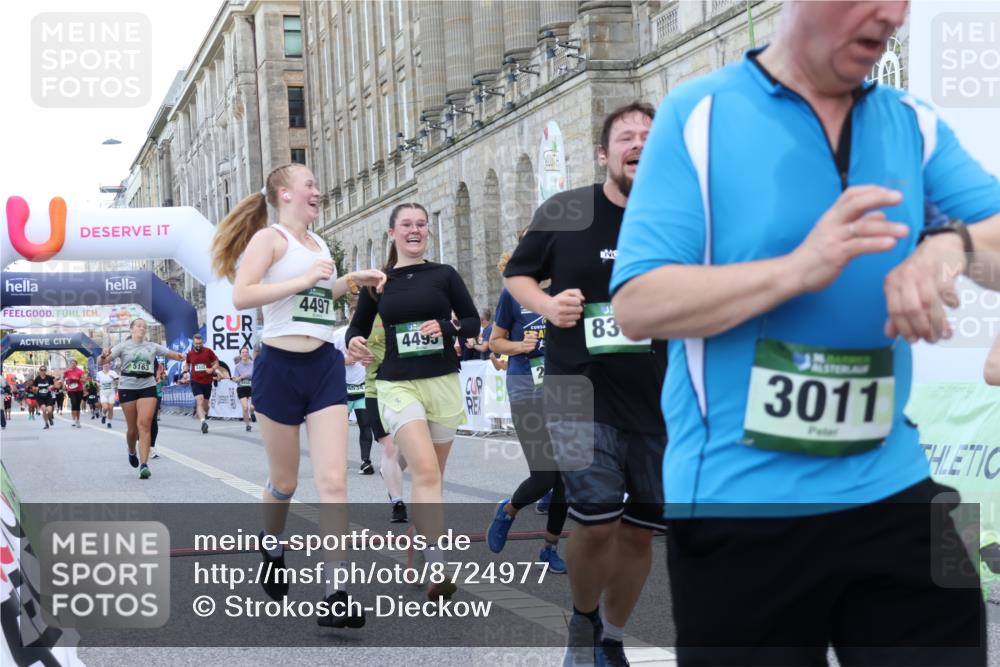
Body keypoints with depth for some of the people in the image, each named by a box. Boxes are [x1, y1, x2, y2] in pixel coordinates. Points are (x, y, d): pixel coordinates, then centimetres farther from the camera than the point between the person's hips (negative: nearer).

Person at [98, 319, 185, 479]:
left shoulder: (152, 346, 10)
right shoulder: (123, 346, 4)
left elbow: (170, 353, 9)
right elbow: (101, 362, -1)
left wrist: (179, 356, -15)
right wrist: (103, 356, -26)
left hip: (148, 388, 0)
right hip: (127, 388, 0)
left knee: (144, 424, -14)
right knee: (132, 428, 5)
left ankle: (144, 465, -16)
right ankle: (132, 453, 38)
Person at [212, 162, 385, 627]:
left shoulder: (318, 243, 17)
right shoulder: (270, 238, -5)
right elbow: (241, 295, -20)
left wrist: (348, 281, 18)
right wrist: (305, 280, -21)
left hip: (325, 366, 5)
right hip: (280, 366, -5)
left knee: (332, 480, -9)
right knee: (285, 481, 10)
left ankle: (337, 594, -12)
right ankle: (272, 551, 40)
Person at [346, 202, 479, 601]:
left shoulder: (444, 275, 5)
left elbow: (473, 322, 7)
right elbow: (358, 328, 14)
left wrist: (447, 327, -13)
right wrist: (354, 343, -9)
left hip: (443, 383, 2)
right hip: (398, 385, -2)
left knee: (432, 475, 11)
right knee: (425, 471, -20)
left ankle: (421, 543, 31)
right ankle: (437, 571, -27)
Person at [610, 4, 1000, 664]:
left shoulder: (915, 124, 6)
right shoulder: (697, 115, -6)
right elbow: (636, 305, -12)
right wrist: (798, 269, -24)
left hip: (893, 492, 4)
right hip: (739, 507, -3)